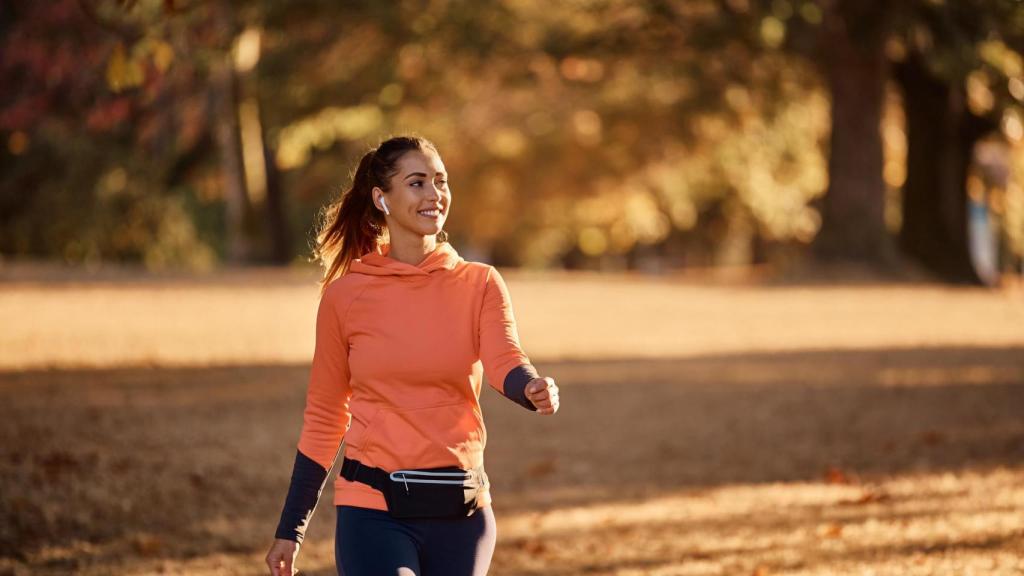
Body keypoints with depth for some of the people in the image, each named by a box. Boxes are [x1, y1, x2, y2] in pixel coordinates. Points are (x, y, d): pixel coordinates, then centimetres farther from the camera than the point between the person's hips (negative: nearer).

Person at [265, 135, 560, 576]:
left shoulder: (479, 285, 3)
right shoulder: (345, 295, 1)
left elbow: (505, 363, -15)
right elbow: (323, 418, 7)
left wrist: (534, 389, -40)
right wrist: (290, 530, 8)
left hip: (460, 511, 2)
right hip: (373, 509, -2)